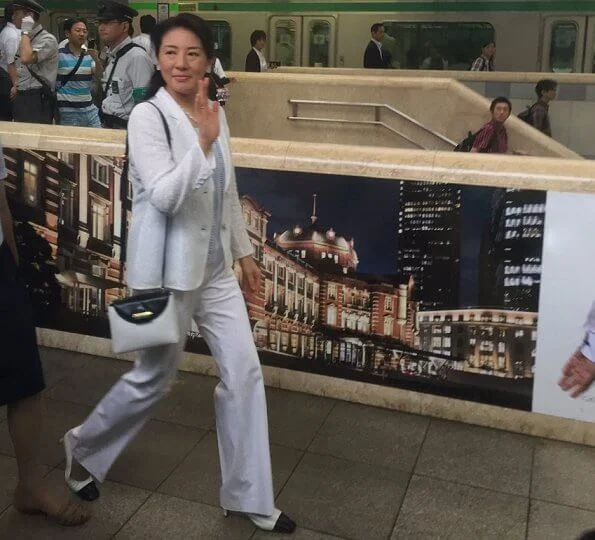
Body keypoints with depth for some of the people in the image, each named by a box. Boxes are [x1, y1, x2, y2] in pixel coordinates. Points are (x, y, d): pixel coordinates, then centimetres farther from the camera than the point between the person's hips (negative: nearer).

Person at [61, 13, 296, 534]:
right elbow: (164, 196, -25)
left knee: (244, 371, 4)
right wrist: (203, 142, -33)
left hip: (214, 266, 7)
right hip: (168, 269, -6)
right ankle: (85, 446, 40)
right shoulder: (147, 117, -14)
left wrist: (244, 251, 16)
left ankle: (249, 497, 19)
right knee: (154, 378, 10)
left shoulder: (215, 112, 6)